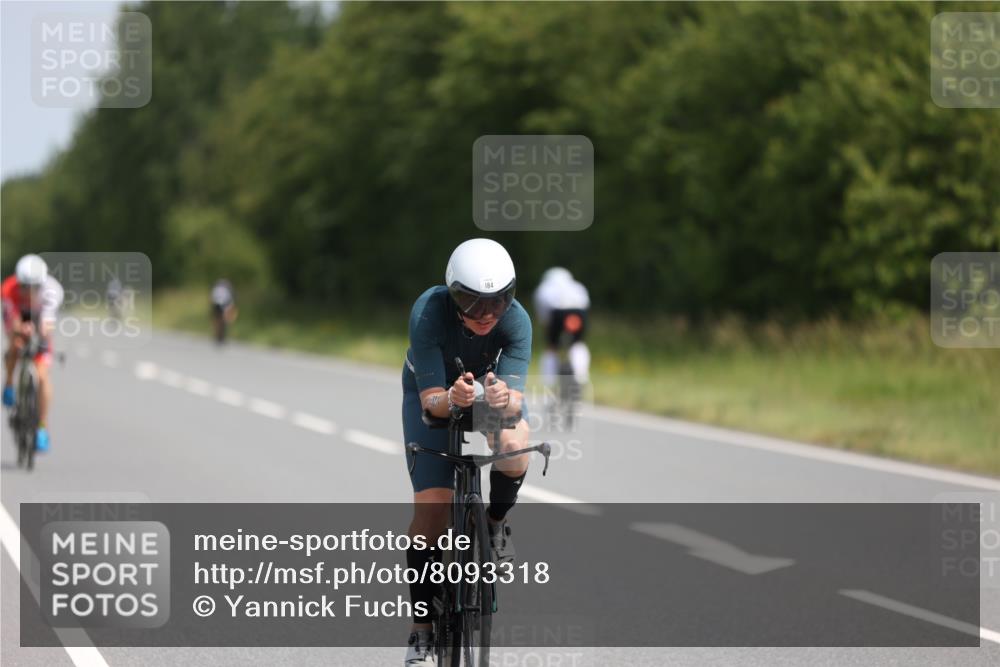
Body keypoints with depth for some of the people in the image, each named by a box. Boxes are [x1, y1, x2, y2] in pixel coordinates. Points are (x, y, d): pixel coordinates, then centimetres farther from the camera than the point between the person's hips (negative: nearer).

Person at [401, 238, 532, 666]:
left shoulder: (516, 320, -32)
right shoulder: (428, 313, -36)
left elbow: (516, 398, -37)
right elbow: (431, 399, -36)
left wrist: (504, 399, -60)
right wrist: (451, 398, -58)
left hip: (491, 387, 1)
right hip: (432, 392, -1)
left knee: (514, 447, -33)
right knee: (430, 506, -13)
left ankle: (495, 522, -1)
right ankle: (421, 630, -2)